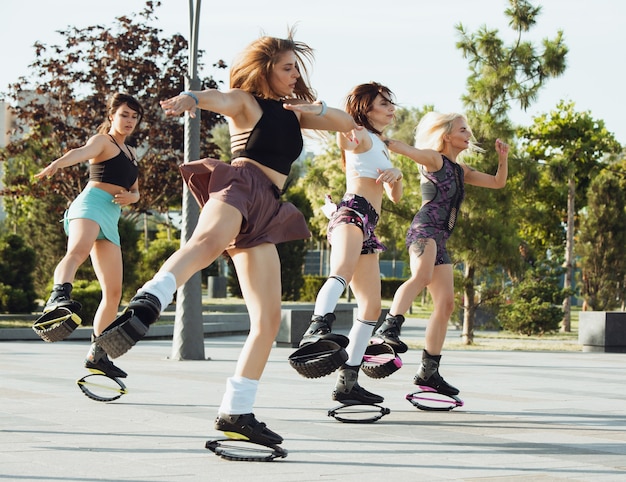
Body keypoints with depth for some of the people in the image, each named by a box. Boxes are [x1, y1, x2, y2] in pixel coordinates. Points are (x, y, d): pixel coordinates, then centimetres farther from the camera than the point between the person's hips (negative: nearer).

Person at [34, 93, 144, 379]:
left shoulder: (130, 153, 28)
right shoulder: (103, 141, 5)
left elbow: (135, 191, 34)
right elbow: (82, 152, -17)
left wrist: (130, 196, 7)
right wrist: (57, 163, -40)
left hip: (110, 219, 8)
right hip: (92, 205, -8)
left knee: (113, 292, 7)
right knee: (78, 250, -40)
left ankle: (97, 355, 17)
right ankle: (59, 296, -68)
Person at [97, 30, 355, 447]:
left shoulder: (293, 112, 30)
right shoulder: (246, 102, 10)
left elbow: (348, 124, 27)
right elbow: (217, 99, -13)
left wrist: (318, 109, 4)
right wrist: (190, 99, -37)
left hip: (264, 215, 8)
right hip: (239, 184, -8)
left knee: (269, 320, 0)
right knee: (209, 240, -43)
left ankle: (236, 412, 4)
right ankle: (145, 307, -70)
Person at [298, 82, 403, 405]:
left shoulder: (380, 147, 31)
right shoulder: (360, 137, 5)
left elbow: (395, 197, 26)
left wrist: (396, 175, 3)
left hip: (367, 227, 9)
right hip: (352, 213, -9)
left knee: (371, 306, 6)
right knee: (343, 271, -38)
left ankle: (348, 381, 8)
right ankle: (319, 327, -64)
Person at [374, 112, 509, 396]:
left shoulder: (461, 170, 26)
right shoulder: (434, 159, 4)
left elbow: (498, 183, 32)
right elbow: (403, 148, -10)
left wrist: (503, 158, 15)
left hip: (439, 239, 9)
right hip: (424, 229, -9)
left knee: (446, 304, 4)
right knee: (422, 276, -37)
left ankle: (428, 371, 7)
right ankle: (388, 328, -51)